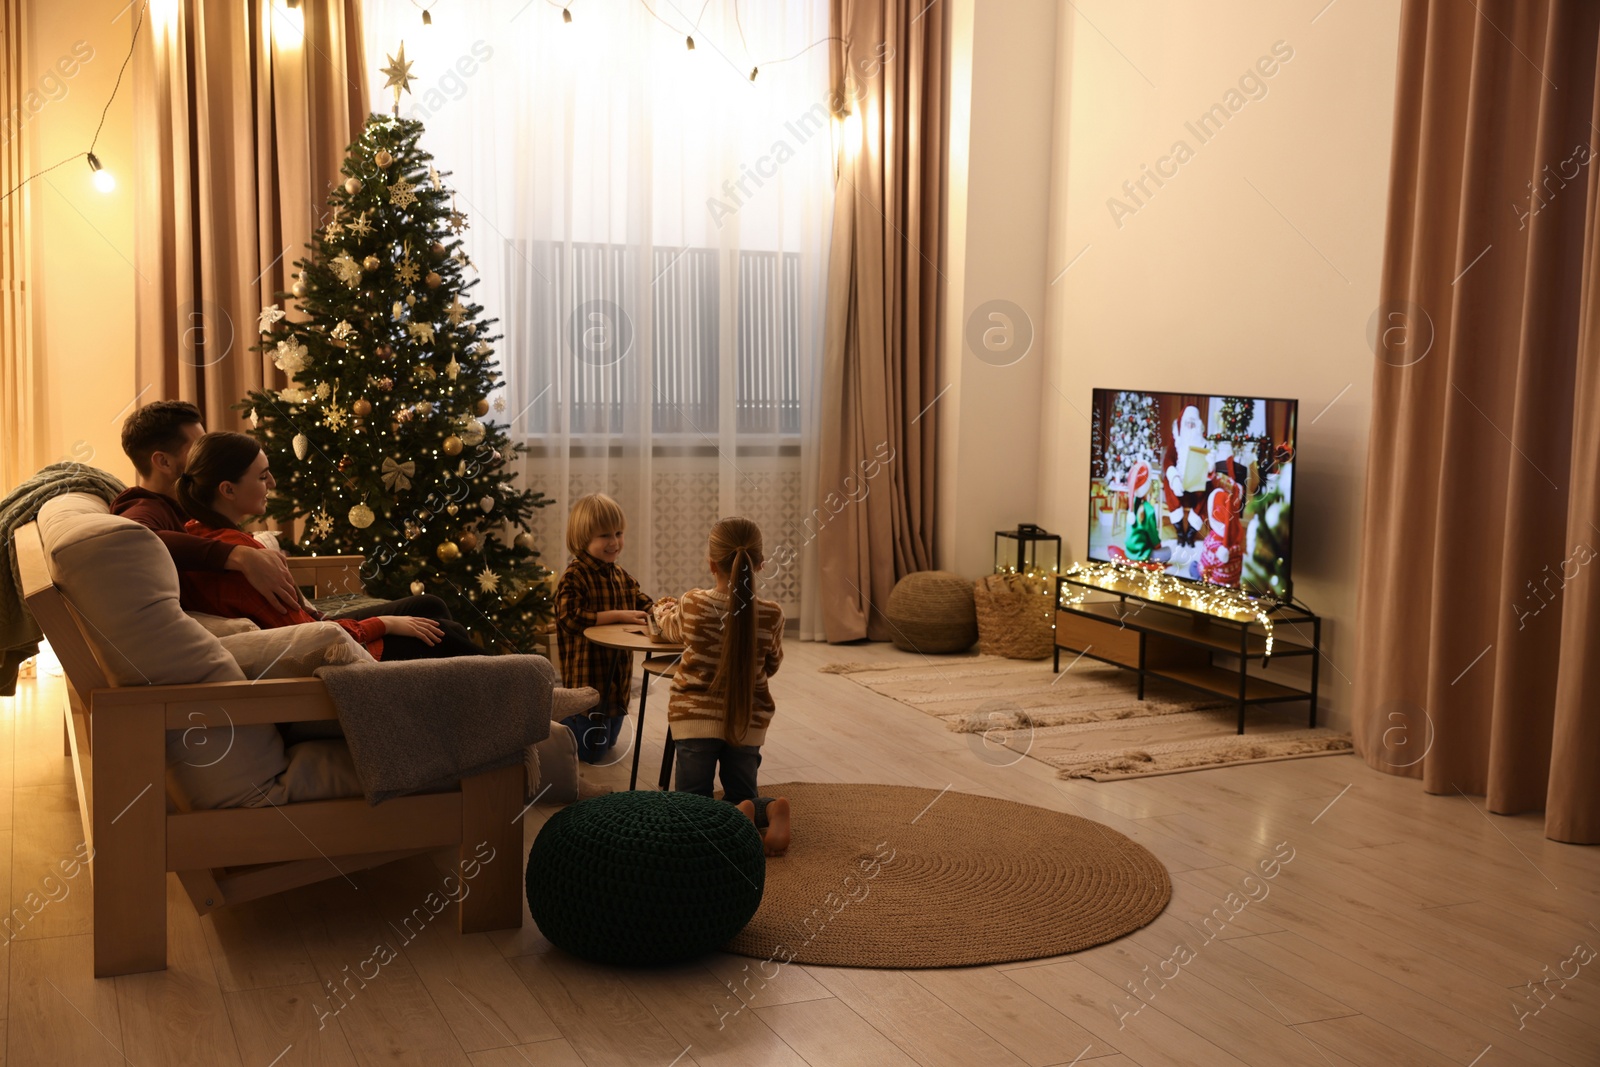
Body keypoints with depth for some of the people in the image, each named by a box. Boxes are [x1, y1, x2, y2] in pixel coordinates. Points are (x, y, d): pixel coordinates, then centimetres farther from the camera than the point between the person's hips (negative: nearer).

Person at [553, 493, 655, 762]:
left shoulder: (621, 577, 8)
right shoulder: (574, 577, -16)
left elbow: (643, 605, 14)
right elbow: (570, 619, -27)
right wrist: (618, 615, -26)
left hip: (616, 677, 8)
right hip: (587, 677, -8)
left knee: (607, 743, 20)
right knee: (590, 751, 1)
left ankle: (563, 717, 36)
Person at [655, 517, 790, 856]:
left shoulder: (693, 605, -10)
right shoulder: (771, 615, -8)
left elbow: (670, 628, 14)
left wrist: (664, 607, 36)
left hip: (696, 715, -2)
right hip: (748, 719, 2)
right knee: (741, 797, 17)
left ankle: (737, 815, -26)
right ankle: (770, 810, -17)